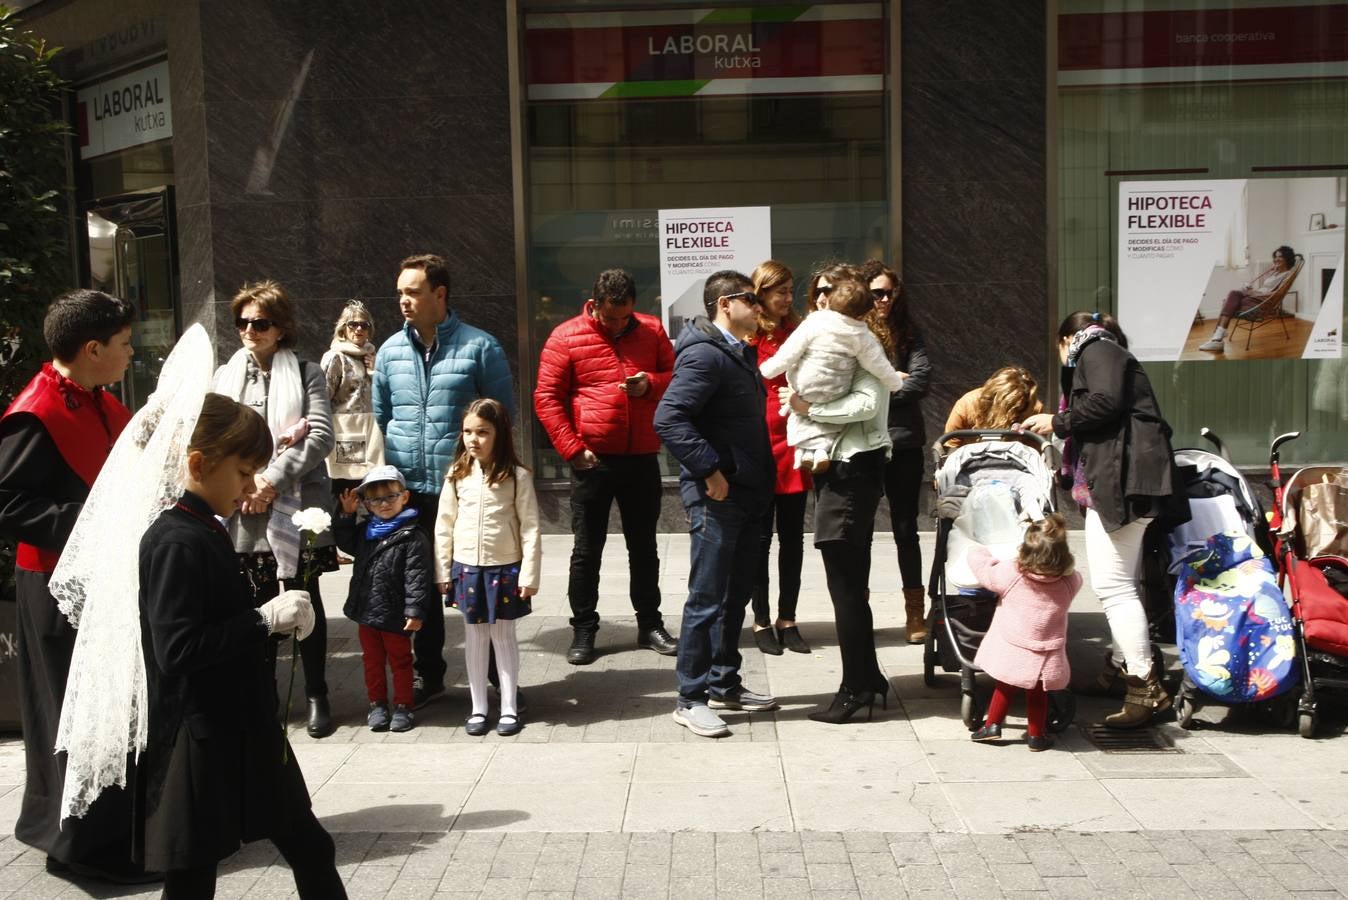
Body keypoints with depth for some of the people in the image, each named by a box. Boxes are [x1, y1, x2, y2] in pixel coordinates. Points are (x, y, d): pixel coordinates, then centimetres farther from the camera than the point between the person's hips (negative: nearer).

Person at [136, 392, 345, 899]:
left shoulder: (209, 533, 10)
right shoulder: (176, 543, -19)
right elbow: (177, 650, -27)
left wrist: (275, 618, 3)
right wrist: (266, 619, -22)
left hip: (244, 732, 9)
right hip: (202, 745, -9)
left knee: (311, 850, 17)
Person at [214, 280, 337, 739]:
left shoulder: (307, 374, 4)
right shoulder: (225, 376, 13)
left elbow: (321, 435, -6)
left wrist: (274, 479, -14)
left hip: (297, 505, -2)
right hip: (244, 509, 2)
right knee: (257, 605, 6)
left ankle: (317, 696, 13)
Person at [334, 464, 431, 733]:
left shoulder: (413, 537, -14)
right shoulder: (364, 531, 7)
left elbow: (417, 577, -17)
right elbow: (346, 544, 22)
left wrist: (415, 611, -20)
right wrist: (346, 514, 10)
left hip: (396, 614, -6)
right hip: (366, 610, 6)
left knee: (400, 661, 9)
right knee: (372, 660, 16)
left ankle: (402, 706, 20)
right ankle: (377, 704, 28)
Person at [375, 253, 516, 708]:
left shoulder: (480, 347, -5)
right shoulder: (390, 351, 7)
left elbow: (504, 415, 0)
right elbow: (379, 419, 13)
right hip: (409, 493, 4)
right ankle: (426, 672, 28)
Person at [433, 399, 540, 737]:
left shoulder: (517, 477, -8)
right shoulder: (457, 476, 1)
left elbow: (530, 529, -7)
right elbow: (444, 526, 5)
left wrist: (529, 575, -10)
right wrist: (443, 573, 4)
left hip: (505, 569, -3)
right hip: (466, 568, 3)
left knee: (504, 635, 7)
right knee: (474, 637, 10)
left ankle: (509, 708, 17)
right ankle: (478, 707, 21)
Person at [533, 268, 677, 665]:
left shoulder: (652, 330, 5)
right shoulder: (566, 337, -4)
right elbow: (546, 397, -5)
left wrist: (652, 384, -12)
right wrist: (572, 449, -11)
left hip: (642, 458, 3)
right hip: (593, 461, -3)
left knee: (644, 546, 13)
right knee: (587, 550, 6)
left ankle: (650, 624, 25)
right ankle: (583, 630, 17)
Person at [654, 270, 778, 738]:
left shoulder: (742, 353, 16)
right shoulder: (705, 355, -16)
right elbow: (668, 418, -26)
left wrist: (761, 478, 14)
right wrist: (708, 471, -24)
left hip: (747, 493, 10)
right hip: (716, 496, -10)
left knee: (736, 594, 16)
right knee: (708, 598, -4)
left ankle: (725, 684, 28)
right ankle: (691, 698, 5)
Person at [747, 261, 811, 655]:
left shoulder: (798, 331, 9)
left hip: (794, 445, 5)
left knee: (793, 538, 9)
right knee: (761, 537, 6)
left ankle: (787, 619, 20)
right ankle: (762, 621, 15)